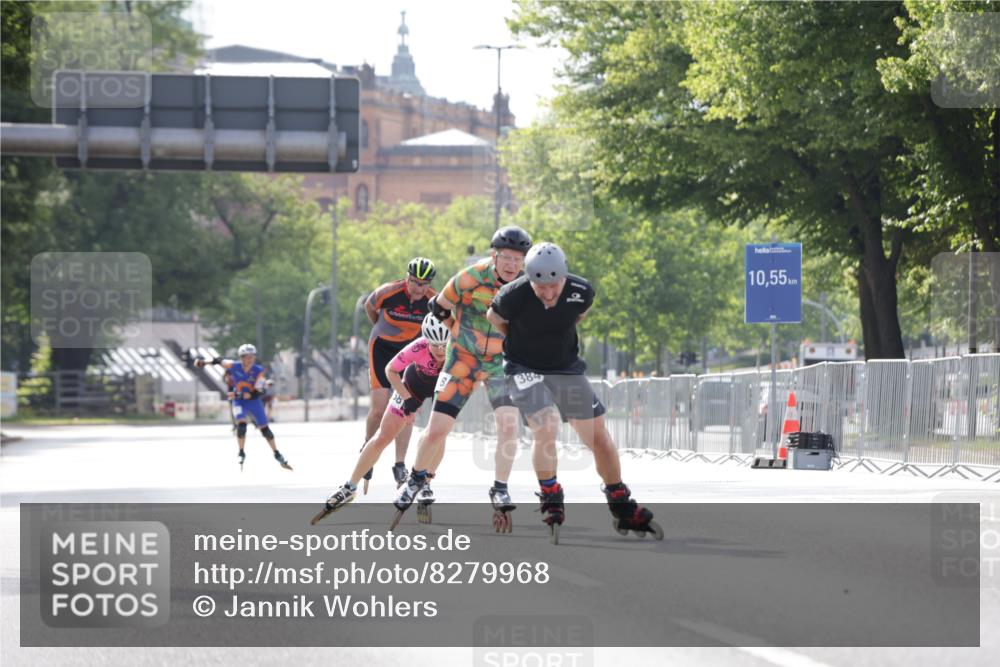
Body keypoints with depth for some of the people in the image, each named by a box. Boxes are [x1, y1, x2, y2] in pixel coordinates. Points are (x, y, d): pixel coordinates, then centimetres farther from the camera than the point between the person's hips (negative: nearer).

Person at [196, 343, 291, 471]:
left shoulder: (258, 371, -19)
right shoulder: (234, 366, -15)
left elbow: (257, 393, -24)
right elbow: (219, 361, 1)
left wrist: (238, 395, -32)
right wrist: (204, 362, -13)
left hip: (254, 402, 0)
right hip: (239, 403, 0)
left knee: (264, 428, 6)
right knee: (241, 424, -24)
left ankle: (277, 455, 22)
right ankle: (241, 454, -7)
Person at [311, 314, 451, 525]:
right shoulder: (418, 349, -39)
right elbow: (390, 370, -20)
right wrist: (407, 399, -23)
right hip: (414, 382, -1)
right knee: (382, 437, 1)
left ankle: (425, 484, 4)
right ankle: (350, 487, 12)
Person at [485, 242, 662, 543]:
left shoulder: (581, 292, -18)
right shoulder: (513, 297, -26)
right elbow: (493, 318, -3)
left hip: (567, 368, 4)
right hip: (525, 369, -4)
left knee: (599, 437, 5)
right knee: (546, 428, -26)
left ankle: (623, 510, 22)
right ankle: (551, 503, -5)